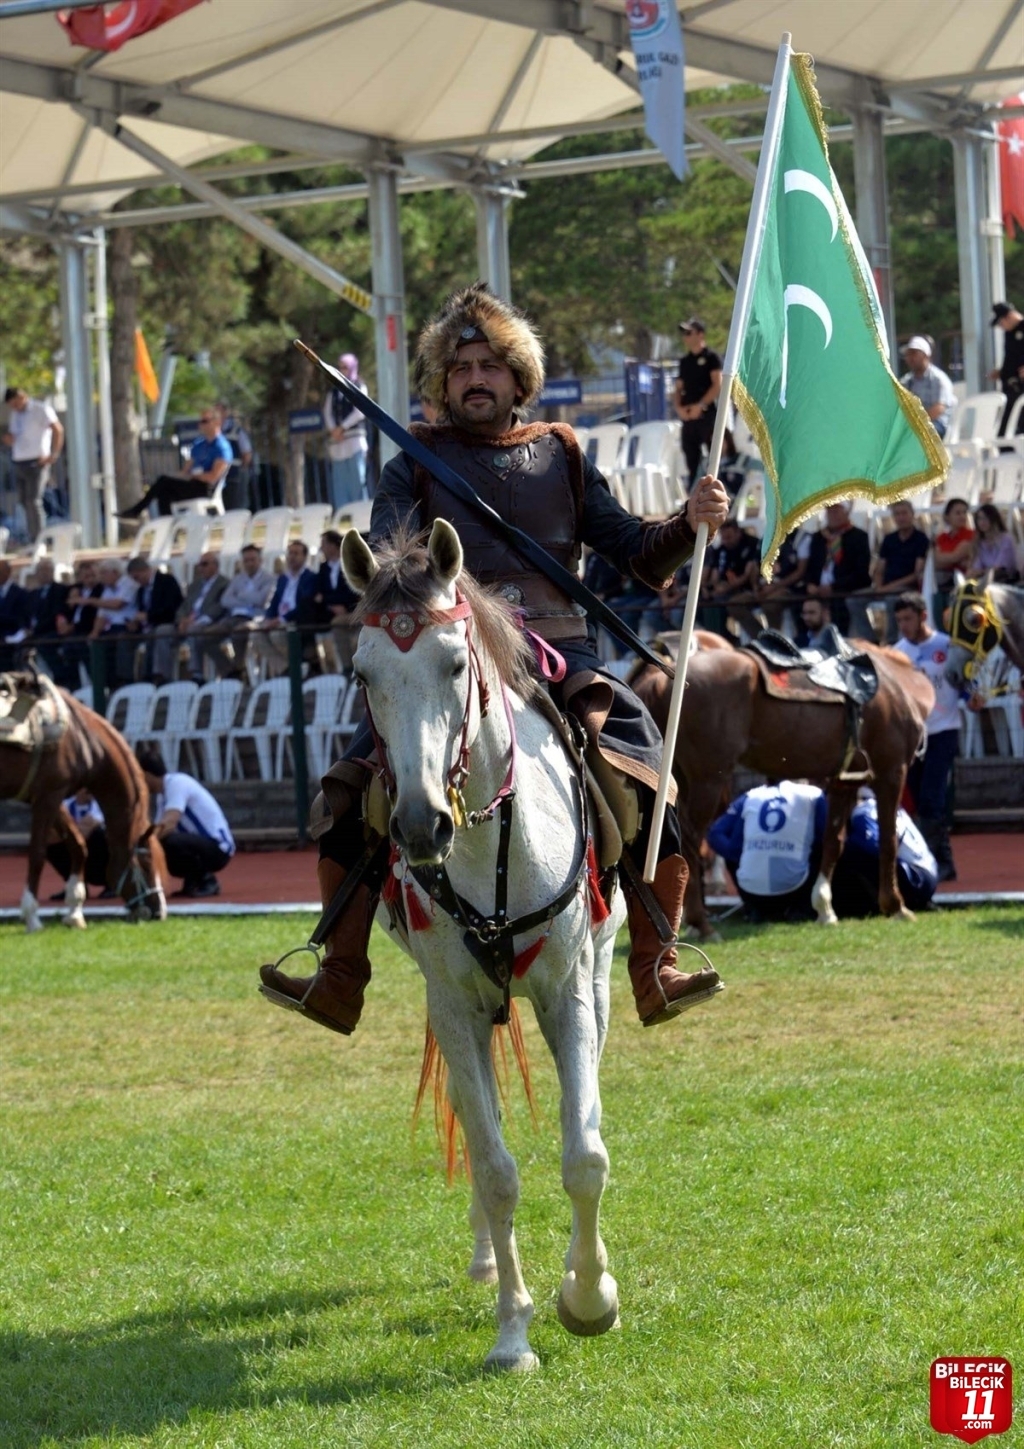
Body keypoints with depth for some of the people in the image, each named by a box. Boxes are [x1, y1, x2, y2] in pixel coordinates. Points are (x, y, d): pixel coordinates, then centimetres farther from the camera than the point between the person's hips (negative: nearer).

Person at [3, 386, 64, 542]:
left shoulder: (41, 409, -4)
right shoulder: (15, 414, 18)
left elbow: (58, 429, -15)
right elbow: (12, 438, 25)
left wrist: (53, 455, -18)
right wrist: (8, 438, 0)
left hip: (37, 463, -7)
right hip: (19, 463, 7)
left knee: (33, 502, -15)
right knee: (26, 504, 4)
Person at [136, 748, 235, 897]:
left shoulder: (177, 782, -17)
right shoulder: (162, 793, 13)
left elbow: (169, 823, -31)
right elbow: (158, 831, 11)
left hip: (218, 847, -9)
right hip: (201, 844, 9)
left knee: (169, 841, -34)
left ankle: (206, 880, -12)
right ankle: (194, 881, 11)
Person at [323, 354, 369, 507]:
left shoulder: (358, 387, 5)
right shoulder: (334, 390, 19)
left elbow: (360, 411, -6)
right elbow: (328, 412, 11)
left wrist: (342, 428, -10)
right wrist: (333, 430, -7)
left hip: (355, 441, -5)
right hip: (337, 444, 5)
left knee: (357, 481, -8)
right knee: (339, 482, 1)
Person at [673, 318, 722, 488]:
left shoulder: (711, 357, -1)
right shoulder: (684, 361, 17)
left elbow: (718, 385, -9)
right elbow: (679, 387, 18)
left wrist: (700, 405, -15)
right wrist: (679, 407, -1)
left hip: (706, 414, -6)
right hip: (688, 416, 6)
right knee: (692, 460, 5)